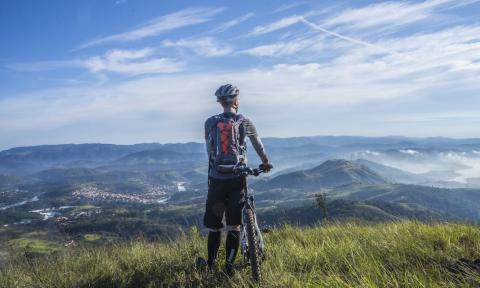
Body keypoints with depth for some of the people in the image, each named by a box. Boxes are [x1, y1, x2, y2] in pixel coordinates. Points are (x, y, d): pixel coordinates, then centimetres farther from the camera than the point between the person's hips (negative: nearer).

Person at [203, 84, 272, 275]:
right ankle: (229, 267, 8)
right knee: (234, 226, 6)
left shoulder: (210, 122, 2)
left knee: (214, 226, 13)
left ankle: (211, 265, 23)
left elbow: (209, 150, 9)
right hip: (237, 180, -1)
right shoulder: (244, 122, 0)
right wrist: (265, 163, 32)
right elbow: (258, 144, 16)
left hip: (216, 179, 2)